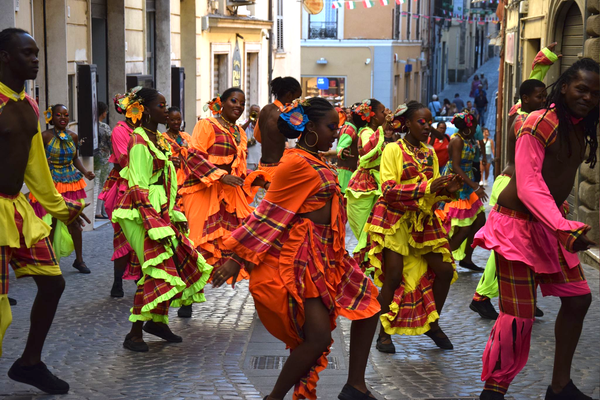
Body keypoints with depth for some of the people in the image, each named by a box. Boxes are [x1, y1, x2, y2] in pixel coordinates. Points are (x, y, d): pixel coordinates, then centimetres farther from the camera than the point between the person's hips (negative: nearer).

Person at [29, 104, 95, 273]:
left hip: (71, 182, 3)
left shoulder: (73, 136, 4)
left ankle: (79, 259, 14)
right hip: (50, 183, -3)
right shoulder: (45, 136, -9)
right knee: (50, 222, -2)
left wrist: (85, 172, 0)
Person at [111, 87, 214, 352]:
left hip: (161, 212, 10)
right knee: (157, 270, -14)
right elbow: (140, 190, -18)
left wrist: (176, 215, 16)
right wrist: (156, 227, -22)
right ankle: (134, 334, -5)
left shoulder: (158, 140, 15)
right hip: (141, 215, -10)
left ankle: (157, 320, 21)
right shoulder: (139, 142, -13)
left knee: (183, 260, 9)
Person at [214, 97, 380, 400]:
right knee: (319, 336, -13)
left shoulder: (315, 161, 14)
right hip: (298, 257, -10)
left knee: (367, 302, 10)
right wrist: (237, 259, -13)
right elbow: (269, 213, -15)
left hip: (324, 254, 10)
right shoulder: (296, 162, -15)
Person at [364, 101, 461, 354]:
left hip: (423, 219, 6)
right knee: (394, 278, -8)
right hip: (395, 219, -6)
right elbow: (389, 190, -17)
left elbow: (433, 192, 13)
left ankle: (432, 323, 19)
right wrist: (426, 187, -25)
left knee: (445, 270, 1)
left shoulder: (430, 153, 12)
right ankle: (385, 333, 8)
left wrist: (448, 189, -10)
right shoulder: (393, 150, -6)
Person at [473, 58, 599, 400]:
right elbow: (528, 185, -24)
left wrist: (561, 222, 0)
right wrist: (563, 227, -34)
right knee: (519, 315, -10)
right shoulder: (540, 124, -18)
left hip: (551, 223, 9)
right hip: (518, 223, -9)